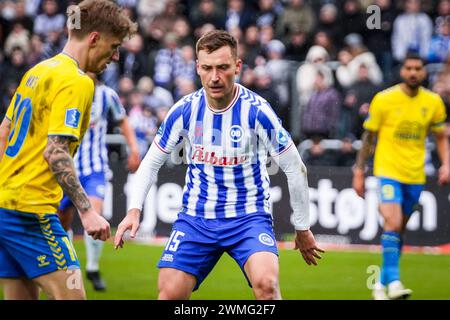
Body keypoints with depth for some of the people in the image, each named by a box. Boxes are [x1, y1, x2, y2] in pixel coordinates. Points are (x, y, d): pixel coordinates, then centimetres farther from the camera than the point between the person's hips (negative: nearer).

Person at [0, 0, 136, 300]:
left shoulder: (37, 72, 16)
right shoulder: (76, 82, -12)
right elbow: (56, 152, -20)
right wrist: (87, 211, -21)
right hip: (30, 210, -9)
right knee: (71, 295, -9)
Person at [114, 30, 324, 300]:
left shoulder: (257, 111, -15)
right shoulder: (184, 111, -7)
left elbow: (295, 169, -5)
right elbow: (152, 162, 7)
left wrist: (303, 228, 2)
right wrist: (135, 209, -8)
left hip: (249, 216, -3)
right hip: (196, 217, 3)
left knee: (266, 283, -28)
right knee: (169, 293, -6)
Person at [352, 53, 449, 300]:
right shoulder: (384, 99, -6)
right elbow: (368, 137, 2)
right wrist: (359, 172, 1)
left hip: (415, 175, 4)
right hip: (388, 170, -4)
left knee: (399, 231, 9)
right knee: (392, 224, -19)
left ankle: (382, 284, 21)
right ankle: (393, 282, -20)